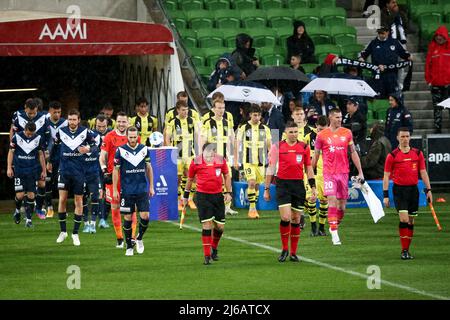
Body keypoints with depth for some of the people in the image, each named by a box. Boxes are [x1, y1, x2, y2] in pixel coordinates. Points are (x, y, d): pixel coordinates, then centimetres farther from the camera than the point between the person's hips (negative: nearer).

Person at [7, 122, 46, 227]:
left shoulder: (38, 138, -1)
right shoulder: (17, 137, -6)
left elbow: (41, 155, 8)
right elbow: (11, 152, 3)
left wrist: (44, 170, 10)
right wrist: (9, 168, -1)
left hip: (32, 171, 1)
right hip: (19, 170, -1)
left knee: (31, 195, -3)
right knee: (20, 194, -7)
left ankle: (29, 219, 6)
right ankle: (17, 211, 24)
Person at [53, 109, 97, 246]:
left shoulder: (85, 131, -4)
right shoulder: (61, 131, 0)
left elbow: (94, 145, 3)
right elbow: (54, 146, 15)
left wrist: (88, 149, -18)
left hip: (79, 172, -1)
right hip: (64, 170, 1)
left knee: (78, 201, 3)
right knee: (62, 199, -4)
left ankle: (75, 233, 12)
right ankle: (63, 231, 9)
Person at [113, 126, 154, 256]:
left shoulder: (144, 149, 4)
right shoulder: (120, 150, -4)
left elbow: (149, 168, 13)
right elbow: (115, 171, 0)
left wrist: (151, 187, 11)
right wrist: (115, 190, -3)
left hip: (142, 189, 2)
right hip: (127, 191, -2)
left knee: (145, 217, -6)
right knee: (128, 218, 2)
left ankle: (139, 238, 21)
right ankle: (129, 246, 14)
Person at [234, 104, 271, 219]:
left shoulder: (265, 129, 4)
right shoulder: (243, 128, -2)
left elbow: (269, 145, 10)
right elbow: (237, 144, 3)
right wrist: (235, 160, 0)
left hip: (261, 161, 3)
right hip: (248, 161, -3)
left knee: (257, 184, 7)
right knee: (251, 183, -17)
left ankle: (253, 208, 19)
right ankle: (252, 208, -13)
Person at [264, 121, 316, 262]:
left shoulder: (304, 147, 6)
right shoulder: (277, 147, 0)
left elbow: (309, 169, 12)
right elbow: (271, 168, 5)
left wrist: (313, 189, 7)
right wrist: (266, 189, 3)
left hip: (299, 186, 2)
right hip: (283, 185, -2)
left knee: (296, 220, 5)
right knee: (285, 217, -14)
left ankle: (293, 253, 13)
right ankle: (284, 249, 4)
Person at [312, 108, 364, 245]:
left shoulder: (347, 133, 7)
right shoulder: (322, 135, 1)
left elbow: (353, 153, 12)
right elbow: (316, 155, 8)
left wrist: (360, 172, 7)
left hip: (343, 172, 3)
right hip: (329, 173, -3)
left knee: (342, 206, 5)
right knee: (332, 201, -16)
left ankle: (334, 227, 28)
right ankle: (334, 234, -17)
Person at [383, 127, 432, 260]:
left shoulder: (418, 153, 7)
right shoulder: (392, 155, -3)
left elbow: (423, 172, 12)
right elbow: (386, 176, 0)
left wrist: (428, 190, 5)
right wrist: (385, 195, -5)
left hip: (413, 189, 4)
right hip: (399, 189, -4)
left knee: (411, 221, 6)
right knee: (404, 219, -14)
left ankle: (407, 250, 14)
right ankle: (404, 250, -10)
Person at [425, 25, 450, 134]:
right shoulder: (432, 48, 7)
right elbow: (428, 64, 7)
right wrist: (428, 79, 2)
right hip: (435, 84, 2)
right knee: (437, 107, 5)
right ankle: (437, 128, 9)